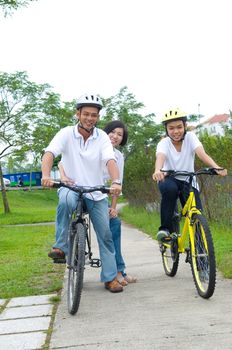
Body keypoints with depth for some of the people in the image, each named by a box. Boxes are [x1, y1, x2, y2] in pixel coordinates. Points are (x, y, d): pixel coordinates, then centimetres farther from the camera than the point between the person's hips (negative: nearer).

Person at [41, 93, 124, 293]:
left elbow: (110, 160, -20)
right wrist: (46, 175, -44)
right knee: (67, 200, -38)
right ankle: (61, 246, -23)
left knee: (105, 234, -1)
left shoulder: (102, 137, -6)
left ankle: (110, 277, 13)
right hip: (71, 187, -2)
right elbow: (49, 154, -24)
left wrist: (116, 182, -41)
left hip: (96, 193, 2)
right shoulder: (66, 134, -9)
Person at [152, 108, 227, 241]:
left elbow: (202, 153, -29)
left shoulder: (190, 137, -11)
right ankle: (165, 228, -22)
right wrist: (158, 171, -59)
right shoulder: (164, 143, -13)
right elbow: (160, 157, -35)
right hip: (169, 179, -1)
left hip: (188, 181, 1)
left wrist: (216, 167, -49)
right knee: (169, 188, -36)